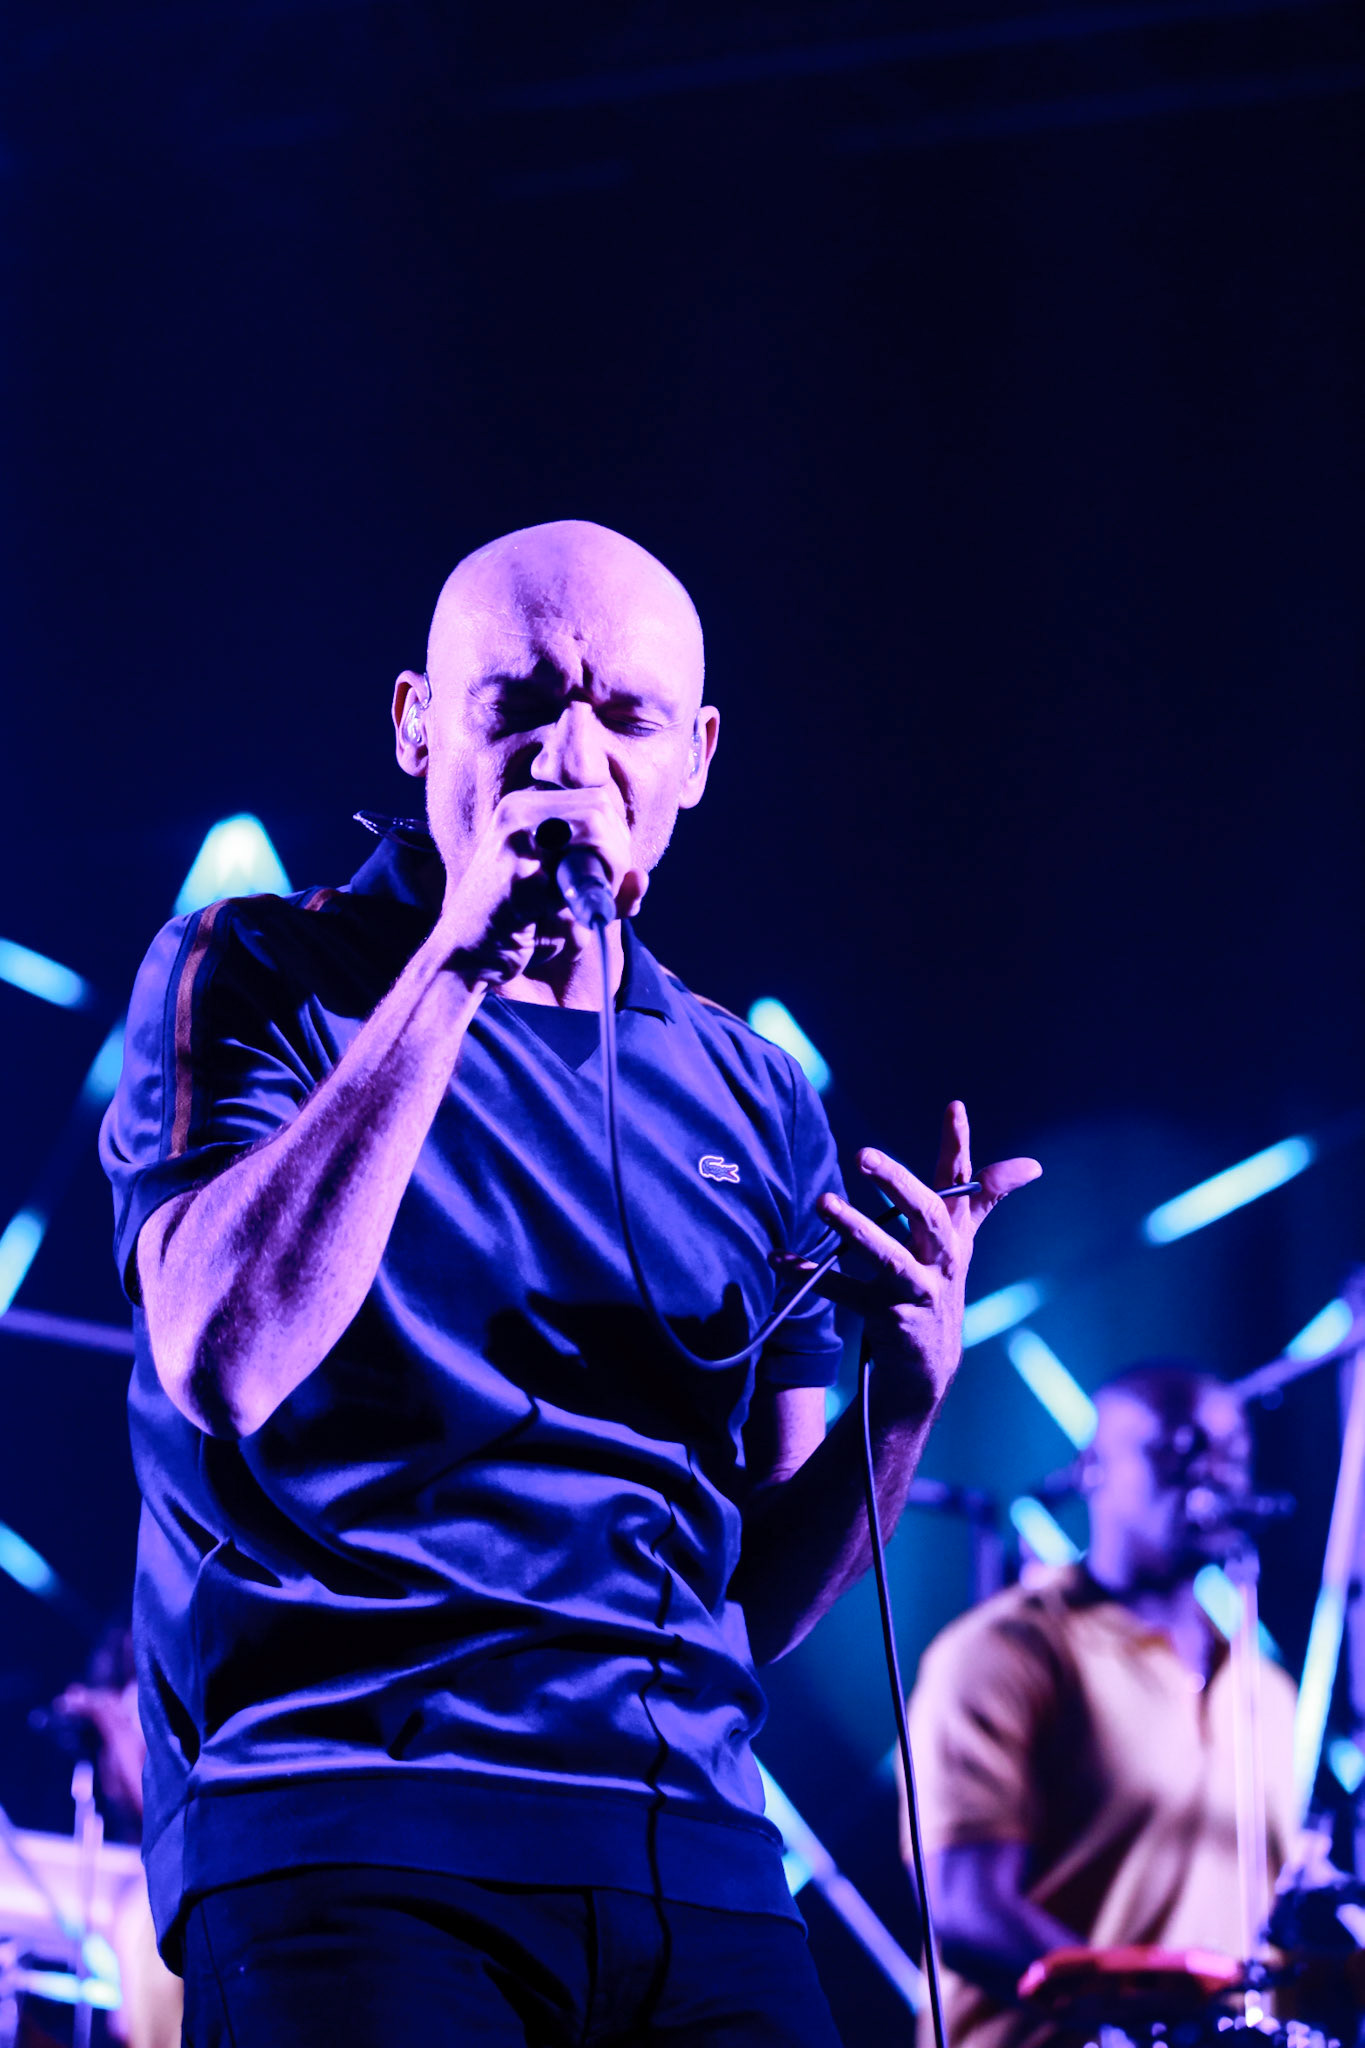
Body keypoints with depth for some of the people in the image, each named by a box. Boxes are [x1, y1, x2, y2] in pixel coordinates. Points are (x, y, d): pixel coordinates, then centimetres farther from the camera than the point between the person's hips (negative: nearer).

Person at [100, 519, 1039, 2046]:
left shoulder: (749, 1102, 18)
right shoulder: (256, 976, 6)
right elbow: (223, 1360, -14)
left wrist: (907, 1392, -1)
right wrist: (455, 963, -12)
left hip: (695, 1853, 4)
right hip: (348, 1825, -4)